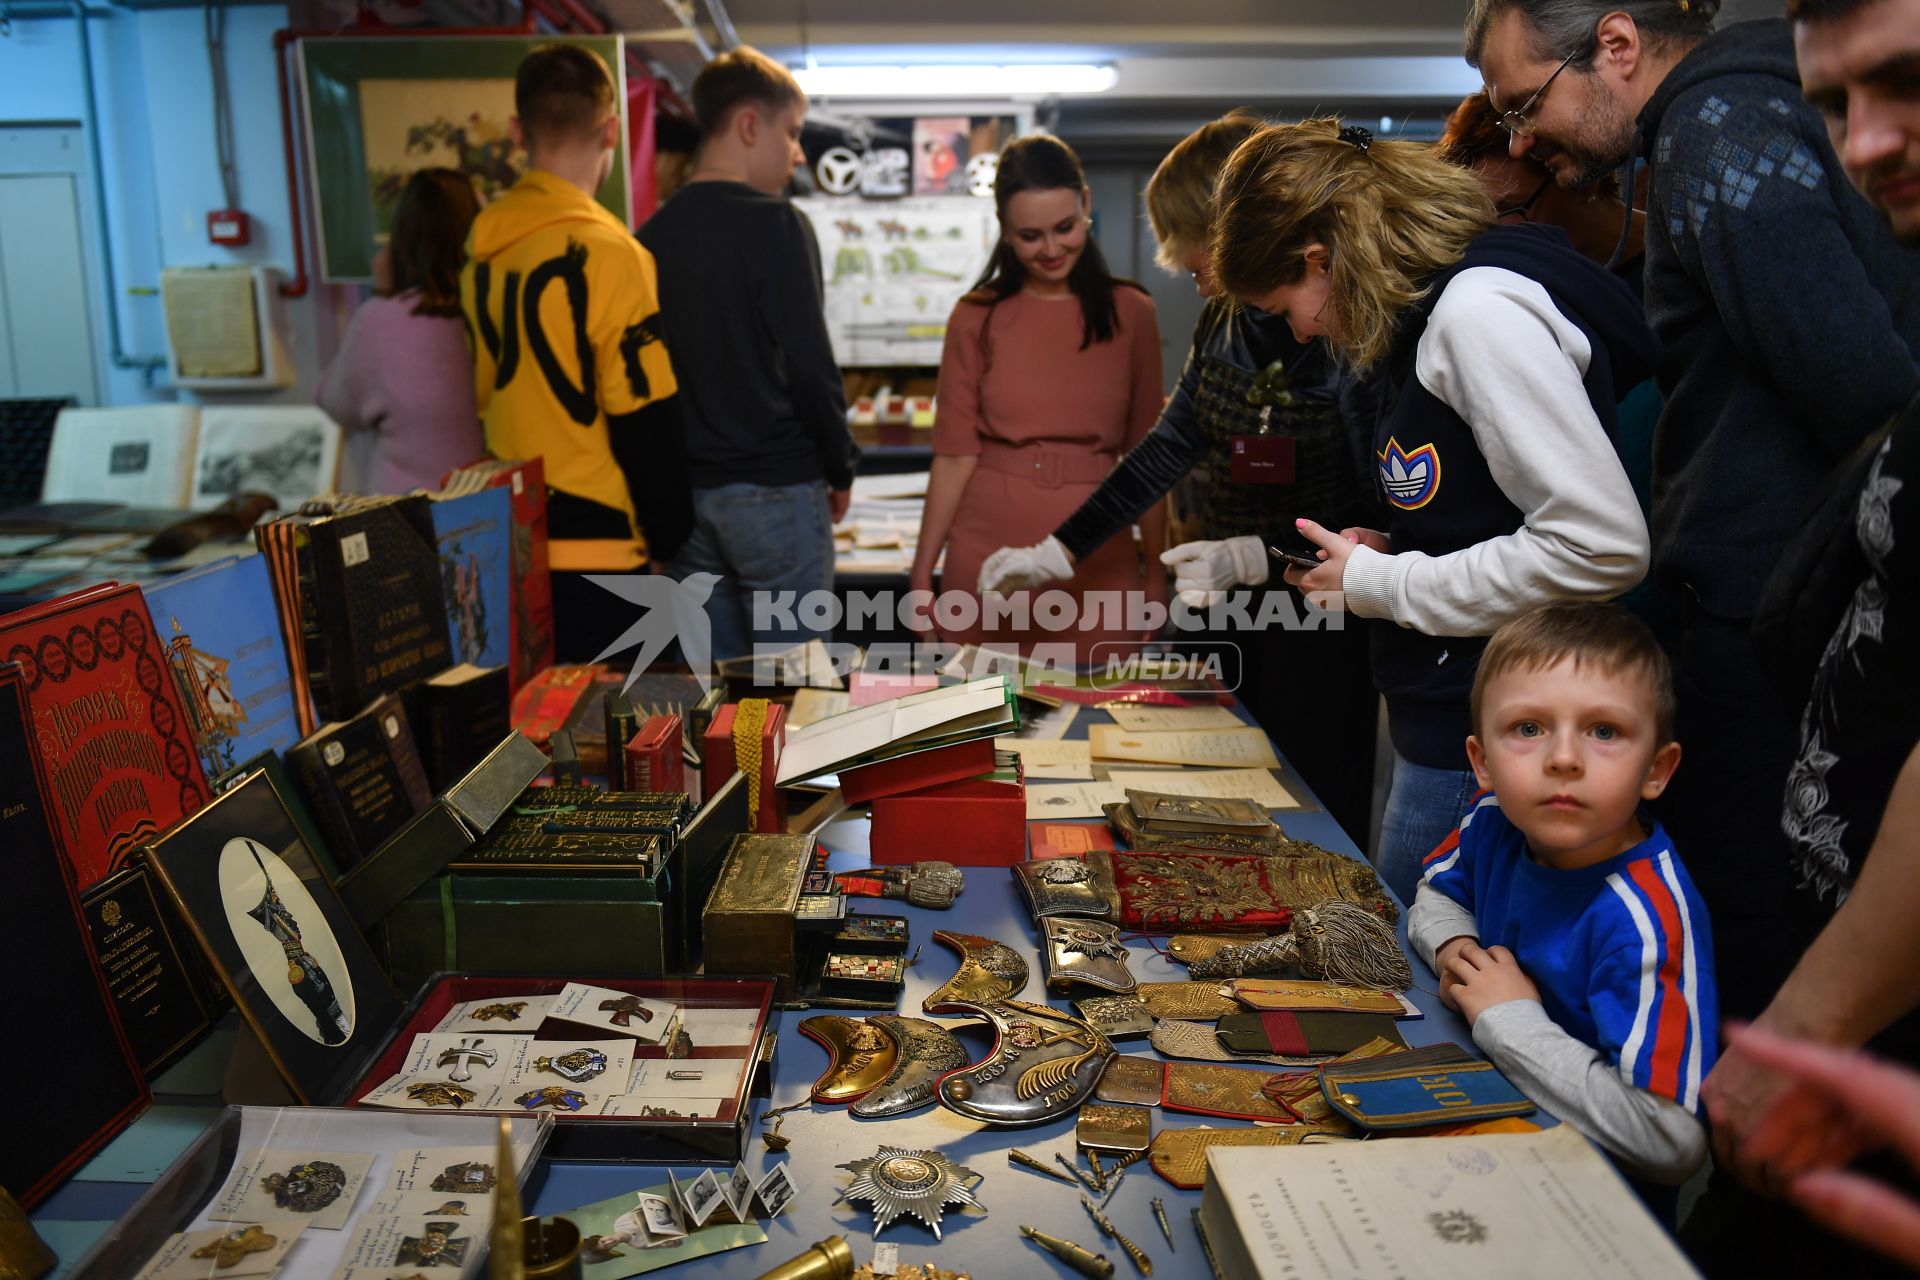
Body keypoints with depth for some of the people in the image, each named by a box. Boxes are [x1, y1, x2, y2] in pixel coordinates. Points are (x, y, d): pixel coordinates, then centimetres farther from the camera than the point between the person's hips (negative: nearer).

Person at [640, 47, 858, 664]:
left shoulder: (651, 235, 7)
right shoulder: (774, 224, -11)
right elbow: (810, 364, -13)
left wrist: (673, 469, 18)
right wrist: (842, 469, 0)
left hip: (681, 491, 6)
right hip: (773, 489, -6)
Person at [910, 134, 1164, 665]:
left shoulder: (1131, 314, 3)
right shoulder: (976, 318, 0)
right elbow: (955, 455, -1)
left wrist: (1156, 570, 5)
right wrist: (921, 574, -3)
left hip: (1097, 559, 1)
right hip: (988, 556, 0)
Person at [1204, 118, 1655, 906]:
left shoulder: (1480, 308, -17)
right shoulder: (1434, 308, 12)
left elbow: (1603, 546, -23)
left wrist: (1380, 586, -14)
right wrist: (1393, 553, 6)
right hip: (1445, 720, 9)